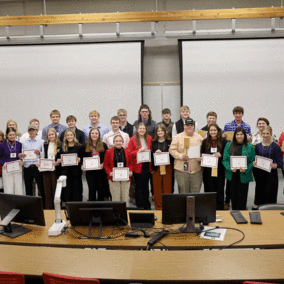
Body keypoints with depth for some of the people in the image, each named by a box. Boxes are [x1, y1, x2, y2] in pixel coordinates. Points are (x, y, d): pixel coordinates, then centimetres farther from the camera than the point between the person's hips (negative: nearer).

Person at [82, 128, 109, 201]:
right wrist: (83, 165, -8)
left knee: (101, 190, 5)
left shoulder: (103, 145, 5)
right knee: (91, 190, 4)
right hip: (90, 171, 1)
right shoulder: (86, 146, 9)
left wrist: (103, 164, -14)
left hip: (101, 171, 0)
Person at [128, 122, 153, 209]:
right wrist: (138, 151, -19)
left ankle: (147, 206, 23)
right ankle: (139, 206, 15)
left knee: (146, 186, 12)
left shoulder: (149, 138, 8)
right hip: (138, 166, -3)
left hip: (147, 165, 3)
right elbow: (129, 153, -6)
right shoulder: (133, 139, -4)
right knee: (139, 187, 3)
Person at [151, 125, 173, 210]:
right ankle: (158, 207, 13)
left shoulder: (169, 142, 5)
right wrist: (155, 153, -12)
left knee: (167, 187, 2)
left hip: (167, 167, -1)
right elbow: (150, 155, 7)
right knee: (157, 188, 2)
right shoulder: (153, 142, 9)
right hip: (156, 167, 1)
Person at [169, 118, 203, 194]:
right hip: (181, 169, -2)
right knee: (183, 191, 2)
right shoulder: (177, 137, 3)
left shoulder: (199, 137, 12)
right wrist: (181, 156, -15)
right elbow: (172, 150, -1)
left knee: (196, 191, 6)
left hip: (196, 169, 2)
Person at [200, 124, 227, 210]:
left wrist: (220, 155, -15)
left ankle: (219, 210, 12)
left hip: (220, 170, -2)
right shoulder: (205, 142, 10)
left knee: (219, 191, 2)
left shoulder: (223, 141, 2)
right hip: (208, 170, 2)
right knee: (209, 191, 4)